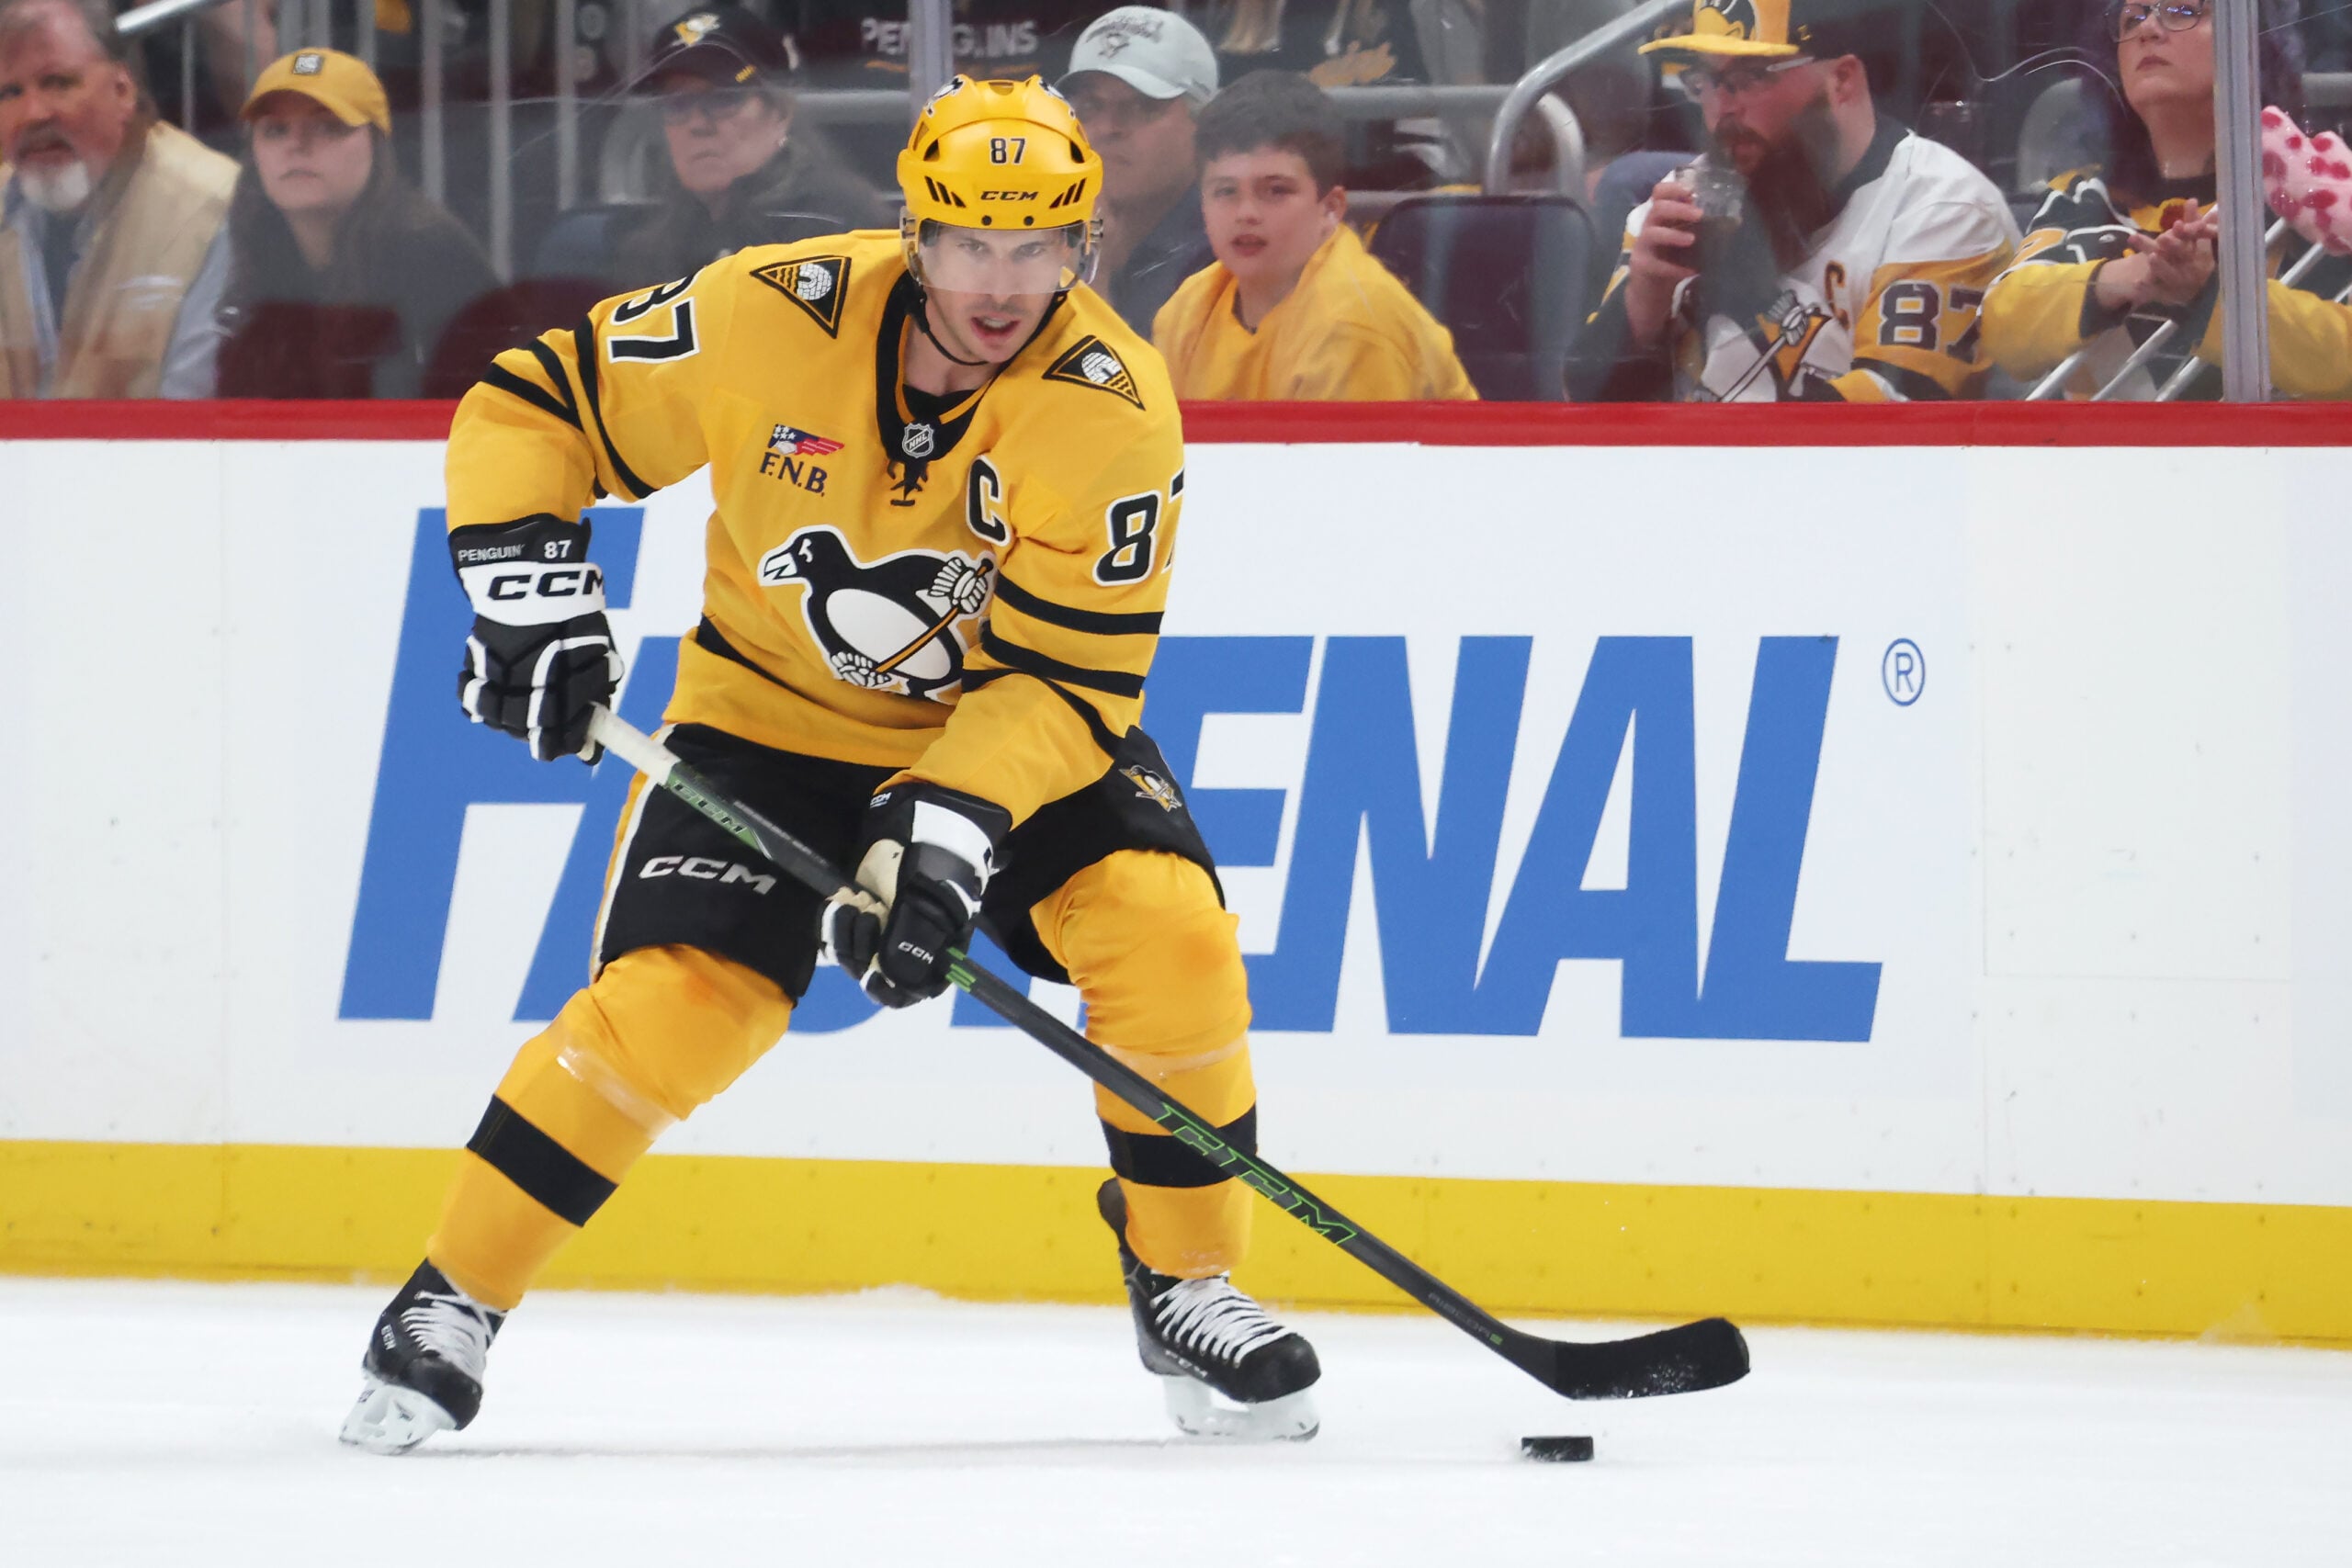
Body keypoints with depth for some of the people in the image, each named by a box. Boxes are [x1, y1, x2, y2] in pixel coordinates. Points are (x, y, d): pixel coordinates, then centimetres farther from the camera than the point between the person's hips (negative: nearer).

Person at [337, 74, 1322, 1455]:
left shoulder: (1111, 405, -23)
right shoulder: (773, 319, -22)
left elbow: (1066, 675, -24)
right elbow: (534, 406, -10)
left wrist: (950, 832, -36)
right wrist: (530, 587, -22)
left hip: (1018, 724, 1)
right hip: (772, 710, -1)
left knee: (1168, 928, -22)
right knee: (673, 996, -19)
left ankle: (1187, 1287, -2)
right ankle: (454, 1299, -3)